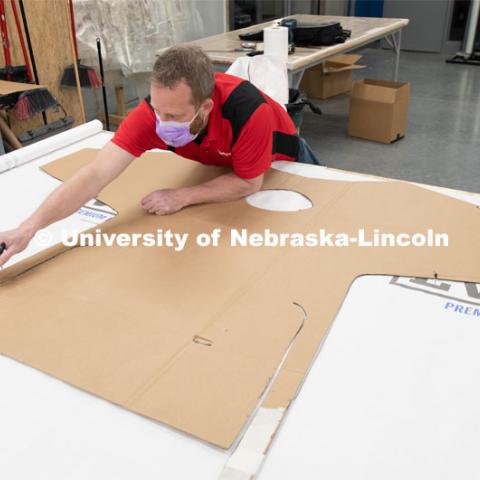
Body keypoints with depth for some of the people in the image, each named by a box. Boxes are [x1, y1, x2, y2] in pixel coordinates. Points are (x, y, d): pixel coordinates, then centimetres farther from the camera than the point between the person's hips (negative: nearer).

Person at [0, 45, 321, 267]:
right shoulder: (152, 113, -38)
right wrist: (29, 227, -51)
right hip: (222, 163, 2)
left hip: (279, 158, -2)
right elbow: (95, 174, -43)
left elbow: (248, 183, -33)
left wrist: (183, 197, -38)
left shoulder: (248, 110, -48)